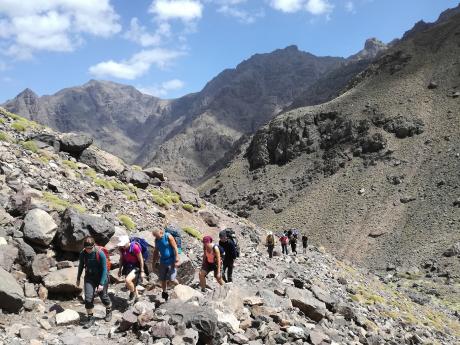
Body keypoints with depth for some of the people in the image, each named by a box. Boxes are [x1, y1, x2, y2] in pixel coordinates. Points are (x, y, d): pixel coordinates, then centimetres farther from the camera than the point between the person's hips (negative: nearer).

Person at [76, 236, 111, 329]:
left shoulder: (100, 253, -23)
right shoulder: (83, 253, -12)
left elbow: (104, 269, -18)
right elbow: (81, 266, 6)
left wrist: (101, 284, -20)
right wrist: (78, 279, 14)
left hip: (101, 277, -3)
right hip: (89, 277, 3)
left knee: (103, 296, 9)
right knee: (88, 298, -7)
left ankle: (109, 311, 38)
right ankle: (90, 318, 9)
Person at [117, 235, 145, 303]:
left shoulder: (135, 247, -26)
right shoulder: (121, 248, -9)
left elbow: (141, 260, -17)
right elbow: (121, 258, 9)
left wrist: (142, 271, -14)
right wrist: (120, 269, 13)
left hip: (136, 267, -6)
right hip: (127, 267, 6)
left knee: (127, 280, -27)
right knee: (131, 284, 17)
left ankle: (132, 292, 3)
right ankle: (136, 296, 42)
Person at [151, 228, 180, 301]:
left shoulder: (168, 237, -13)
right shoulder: (156, 240, 5)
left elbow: (175, 248, -14)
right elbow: (156, 252, 15)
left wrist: (176, 260, -17)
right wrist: (154, 263, 14)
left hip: (171, 261, -6)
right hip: (163, 261, 6)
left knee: (171, 279, -9)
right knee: (162, 279, 6)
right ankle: (164, 292, 24)